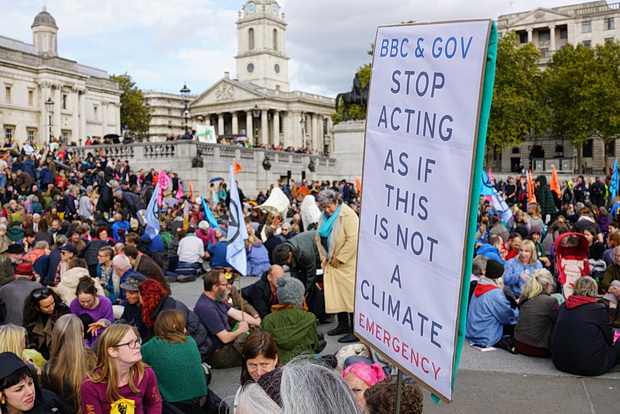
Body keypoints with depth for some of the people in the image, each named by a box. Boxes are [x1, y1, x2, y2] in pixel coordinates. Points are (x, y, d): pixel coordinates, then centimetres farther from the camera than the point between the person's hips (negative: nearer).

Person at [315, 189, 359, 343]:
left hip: (347, 263, -8)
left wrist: (340, 258, -17)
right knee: (335, 294, 12)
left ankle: (355, 331, -1)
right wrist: (324, 257, 6)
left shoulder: (348, 215, -15)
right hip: (331, 263, 8)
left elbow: (353, 240, -22)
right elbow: (319, 237, 18)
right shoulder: (324, 216, 10)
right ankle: (343, 325, 26)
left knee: (350, 294, -7)